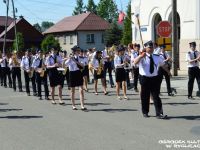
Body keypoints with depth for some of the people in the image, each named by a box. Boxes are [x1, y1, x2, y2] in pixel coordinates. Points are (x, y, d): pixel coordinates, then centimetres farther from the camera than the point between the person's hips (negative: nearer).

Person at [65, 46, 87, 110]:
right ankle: (73, 105, 15)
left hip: (79, 73, 3)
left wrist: (77, 62, -17)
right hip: (72, 74, -3)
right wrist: (70, 58, -31)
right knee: (73, 91, 5)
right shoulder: (70, 58, -5)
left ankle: (82, 106, -10)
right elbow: (65, 64, -20)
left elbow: (83, 66, -3)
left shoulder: (79, 57, 8)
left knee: (81, 90, -7)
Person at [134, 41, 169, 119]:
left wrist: (168, 71, 34)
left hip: (154, 78, 3)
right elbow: (135, 62, -27)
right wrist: (141, 56, -41)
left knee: (156, 96, 0)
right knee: (145, 96, 7)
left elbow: (163, 65, 25)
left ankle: (159, 113, 1)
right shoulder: (142, 57, -7)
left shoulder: (157, 57, 8)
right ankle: (145, 112, 23)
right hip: (145, 79, -3)